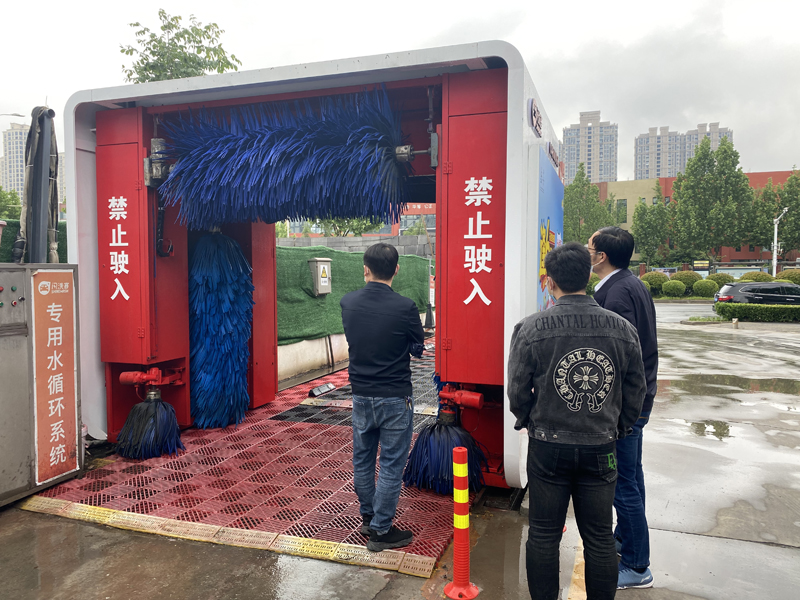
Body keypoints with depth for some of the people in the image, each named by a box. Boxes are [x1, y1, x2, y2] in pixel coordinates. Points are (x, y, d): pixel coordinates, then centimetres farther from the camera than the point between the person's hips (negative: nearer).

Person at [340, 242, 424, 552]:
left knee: (362, 461, 19)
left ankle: (368, 517, 36)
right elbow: (418, 347, -3)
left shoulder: (348, 302, -6)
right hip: (395, 399, -4)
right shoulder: (405, 307, -18)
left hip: (361, 396, 5)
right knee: (391, 465, 7)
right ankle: (380, 531, 16)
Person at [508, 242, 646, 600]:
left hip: (548, 447, -2)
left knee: (543, 536, 14)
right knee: (600, 539, 16)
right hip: (601, 449, 2)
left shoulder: (531, 329, -12)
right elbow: (636, 390, 3)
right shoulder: (622, 328, -5)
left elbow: (517, 391, -6)